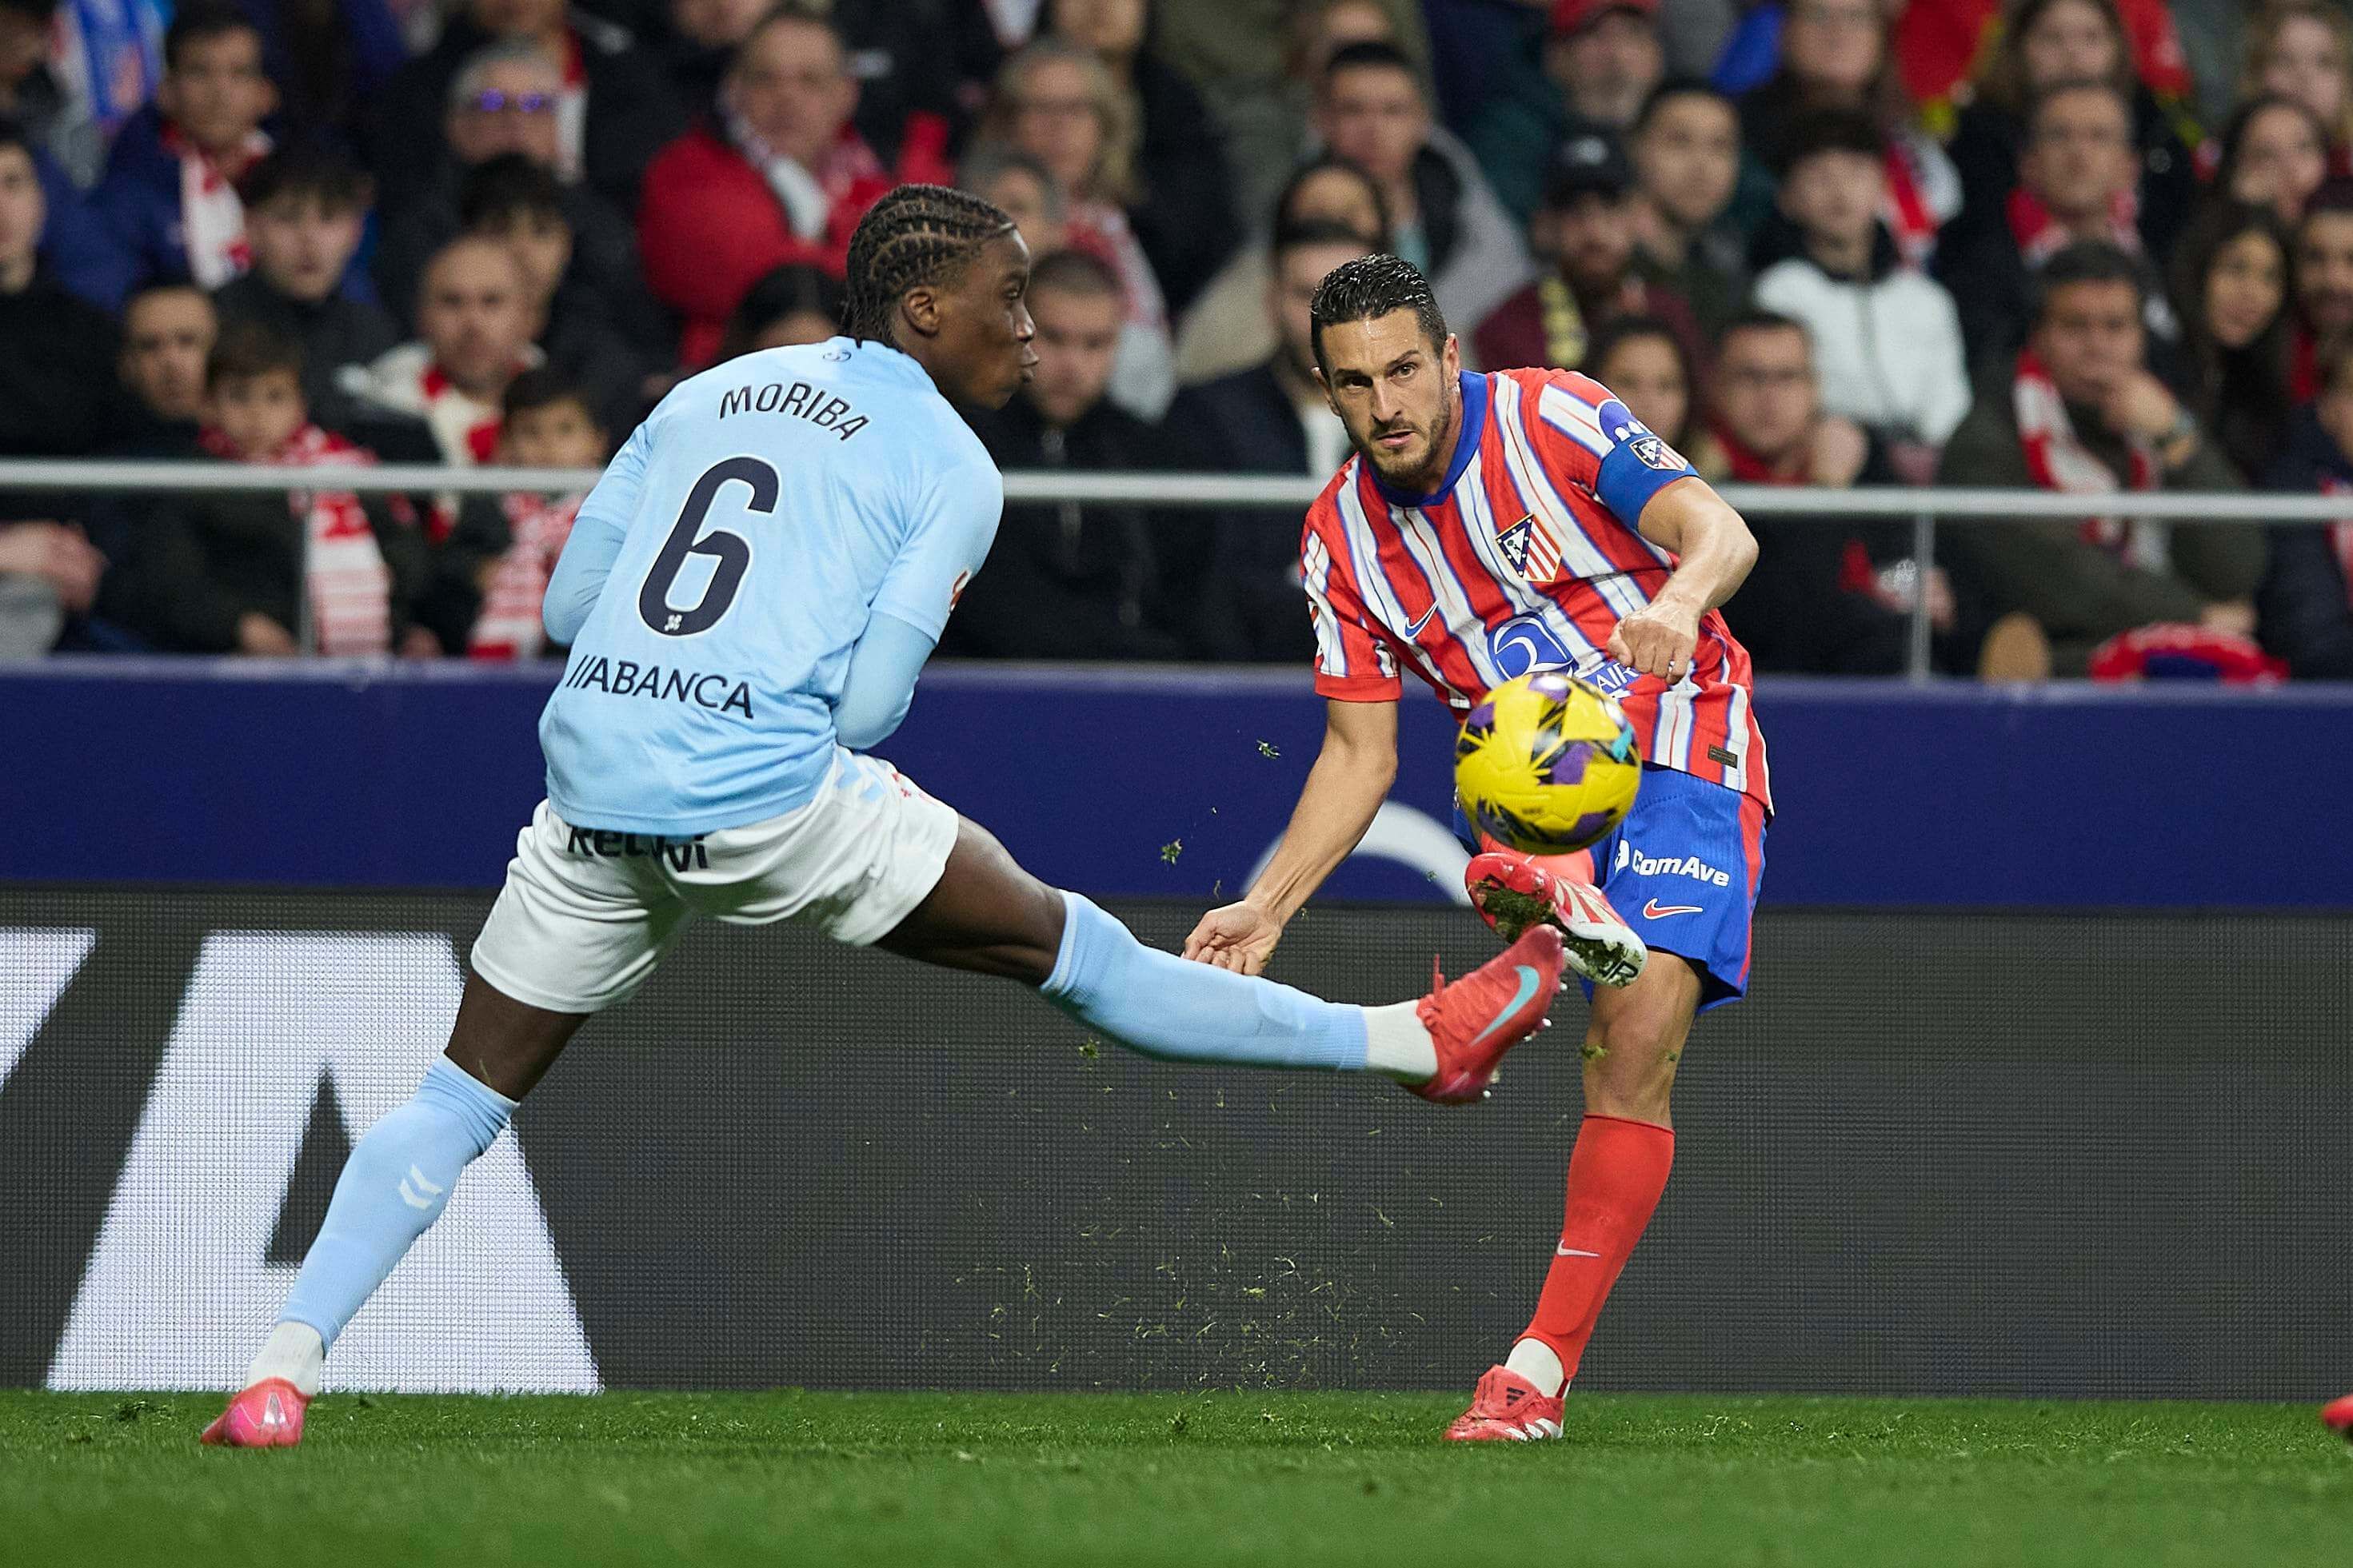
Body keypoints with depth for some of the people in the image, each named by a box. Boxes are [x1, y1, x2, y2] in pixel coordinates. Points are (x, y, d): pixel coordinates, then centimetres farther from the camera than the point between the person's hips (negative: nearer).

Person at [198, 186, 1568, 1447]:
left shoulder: (706, 397, 19)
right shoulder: (953, 470, 4)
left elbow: (567, 603, 19)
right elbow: (870, 705, -3)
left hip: (593, 804, 4)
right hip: (768, 796, -4)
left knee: (463, 1102, 10)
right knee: (1071, 949, 7)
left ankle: (285, 1370, -4)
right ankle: (1414, 1043, 16)